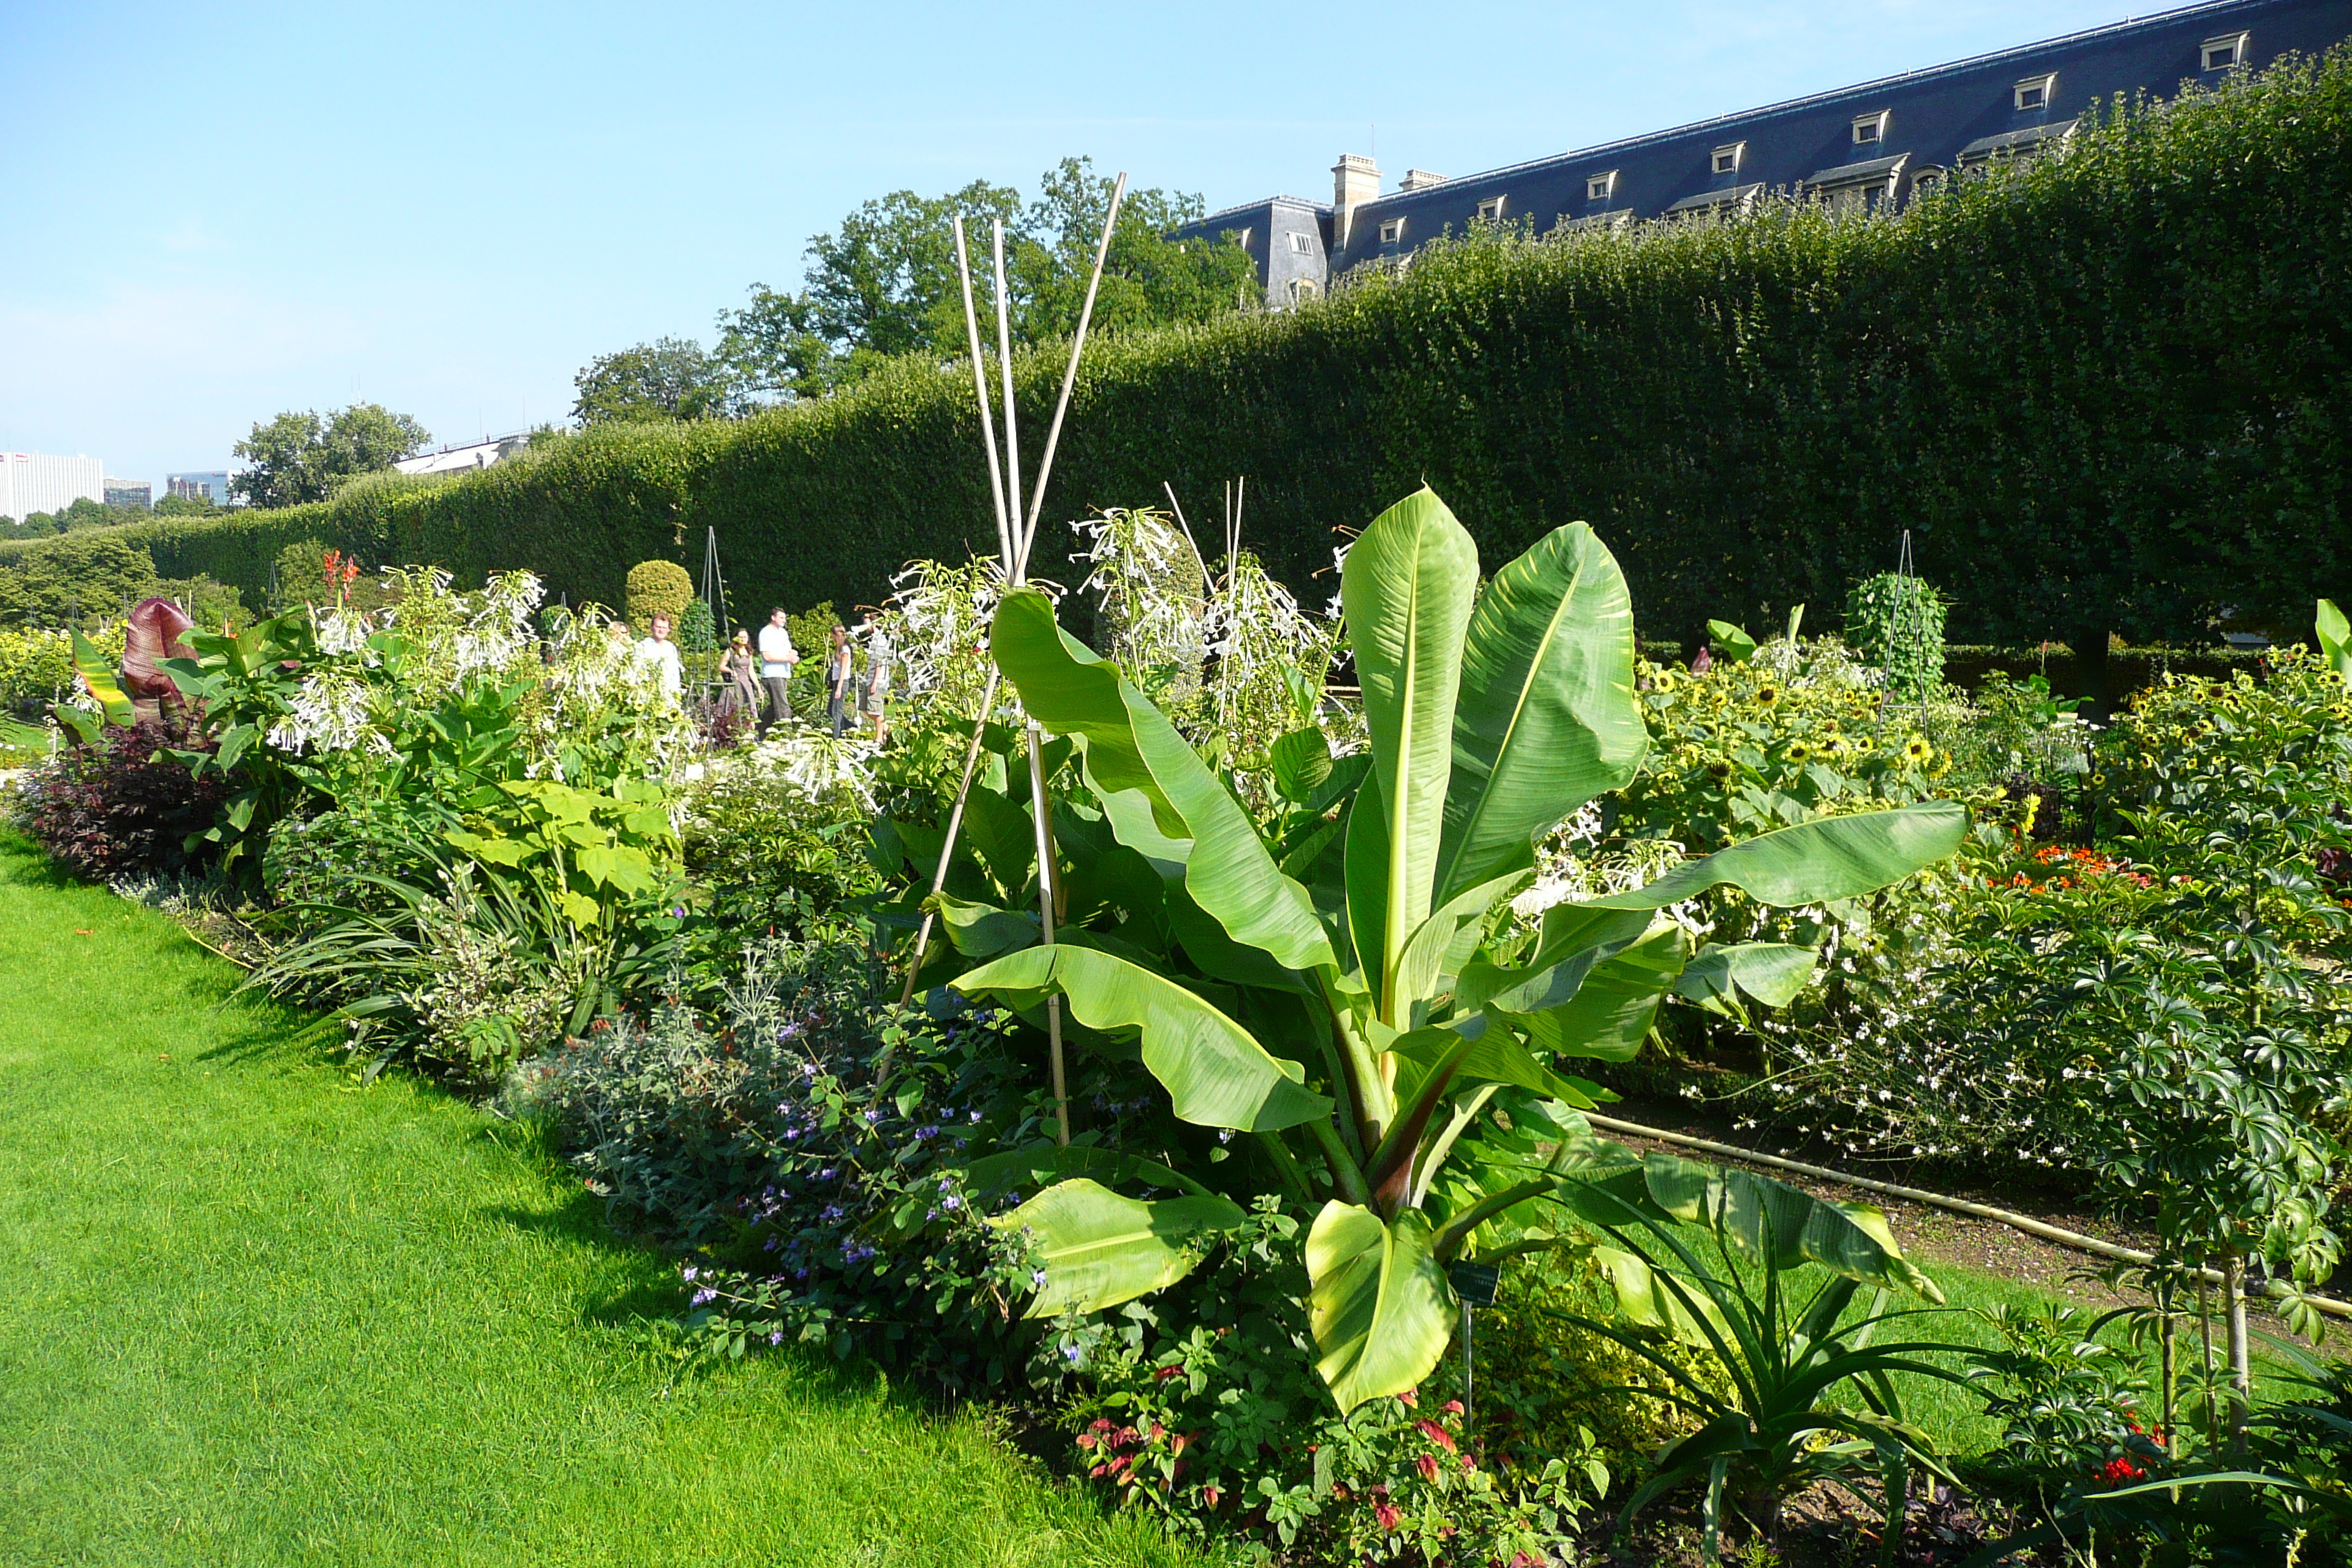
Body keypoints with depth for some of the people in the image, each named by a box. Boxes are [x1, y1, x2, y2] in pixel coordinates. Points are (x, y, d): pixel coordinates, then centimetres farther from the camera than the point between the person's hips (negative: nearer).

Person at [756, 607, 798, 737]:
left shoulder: (783, 632, 19)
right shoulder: (766, 633, -9)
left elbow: (788, 650, 25)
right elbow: (767, 656, -17)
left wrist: (793, 654, 0)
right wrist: (787, 658, -18)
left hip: (784, 673, 9)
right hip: (772, 674, -9)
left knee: (774, 706, 13)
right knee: (782, 707, -15)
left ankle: (762, 735, 22)